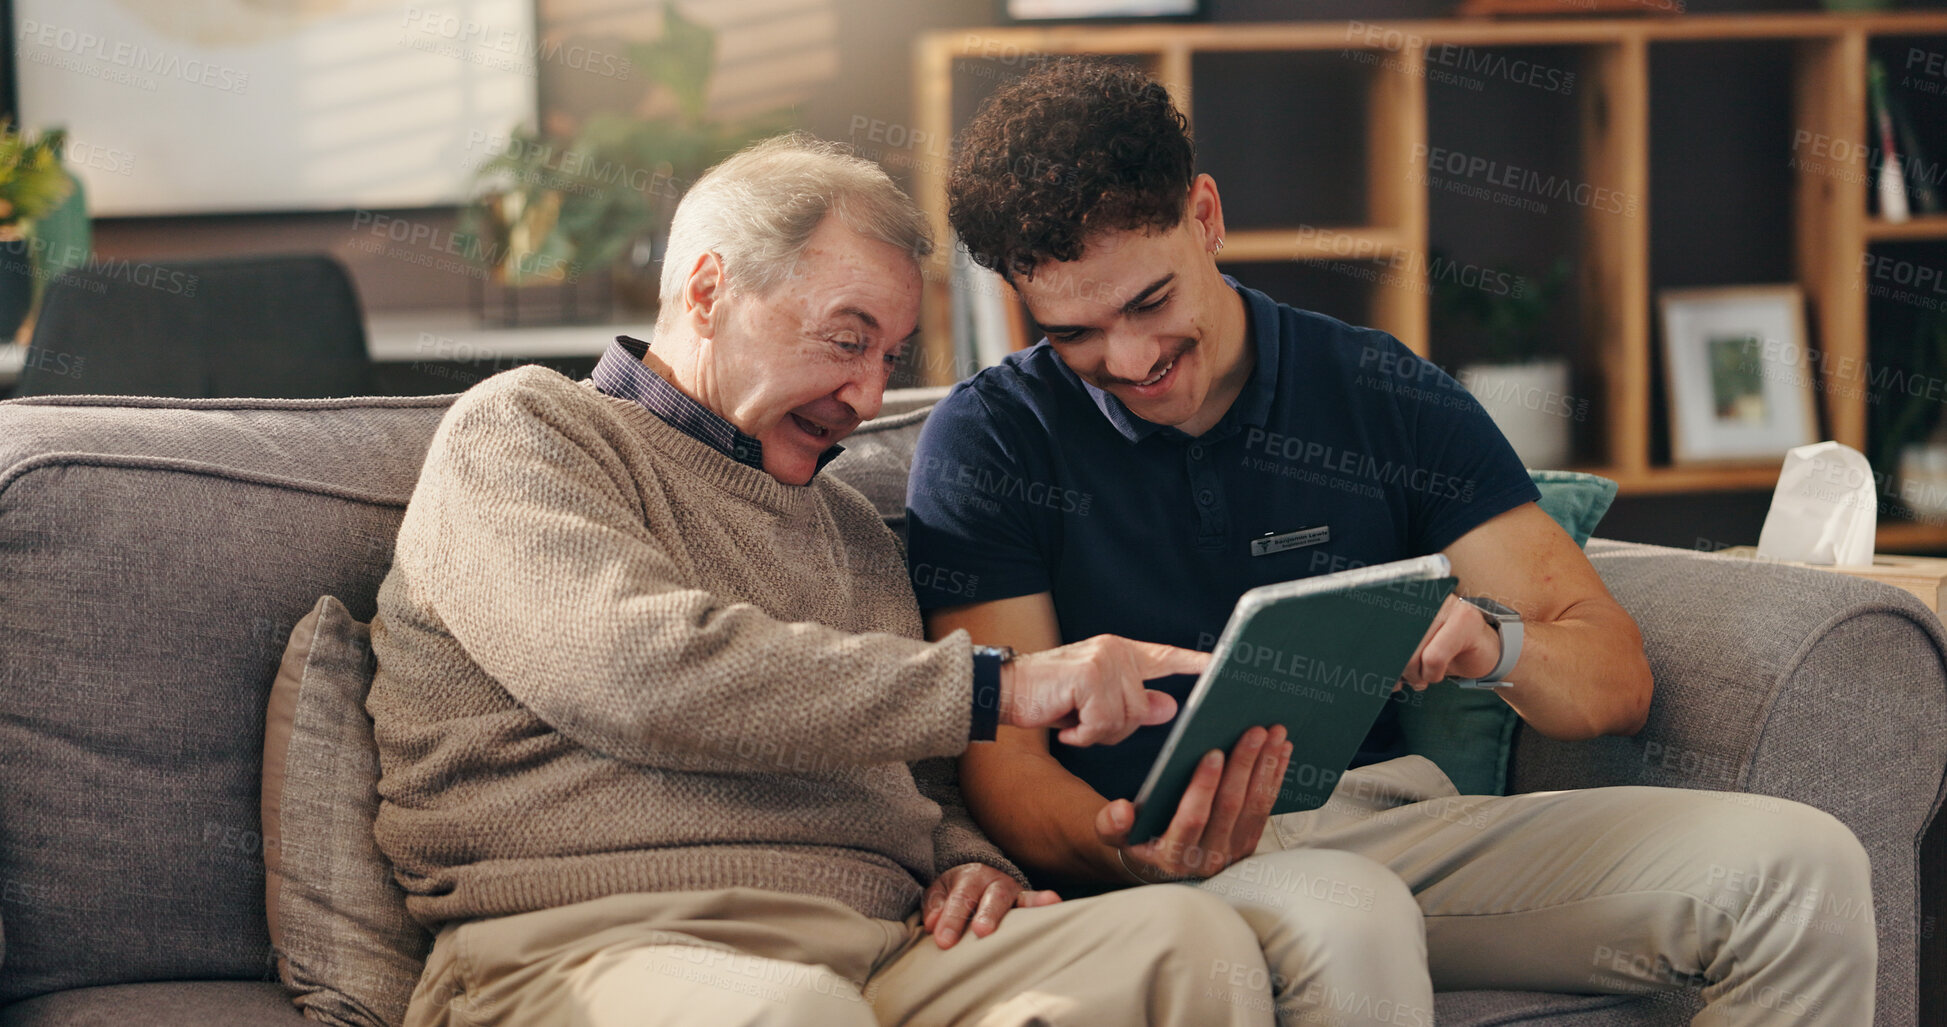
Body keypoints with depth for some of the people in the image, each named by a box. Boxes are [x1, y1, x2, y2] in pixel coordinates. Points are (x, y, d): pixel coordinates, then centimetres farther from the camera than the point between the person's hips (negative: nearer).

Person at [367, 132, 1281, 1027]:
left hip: (882, 946, 7)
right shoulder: (517, 430, 6)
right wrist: (995, 689, -12)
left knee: (1188, 936, -21)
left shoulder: (853, 530, 30)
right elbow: (647, 674, -13)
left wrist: (971, 861, 5)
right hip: (603, 945, -6)